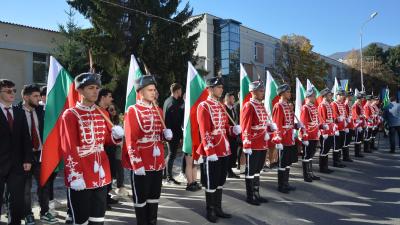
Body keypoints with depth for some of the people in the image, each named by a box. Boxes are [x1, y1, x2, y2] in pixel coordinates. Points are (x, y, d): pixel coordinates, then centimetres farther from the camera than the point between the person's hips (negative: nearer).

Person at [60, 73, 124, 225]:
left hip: (101, 175, 6)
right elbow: (68, 149, -12)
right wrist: (75, 175, -18)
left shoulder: (102, 113, 9)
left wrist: (116, 135, -7)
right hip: (81, 177, -5)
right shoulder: (70, 115, -9)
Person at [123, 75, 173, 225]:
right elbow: (130, 141, -15)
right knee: (141, 198, 8)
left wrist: (166, 134, -5)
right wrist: (137, 164, -18)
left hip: (158, 162, 6)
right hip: (141, 164, -6)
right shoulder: (133, 111, -11)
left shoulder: (158, 110, 10)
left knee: (154, 197, 16)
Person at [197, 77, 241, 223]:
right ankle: (210, 211, 19)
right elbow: (204, 132, -18)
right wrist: (210, 152, -22)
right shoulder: (203, 106, -12)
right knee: (211, 183, 4)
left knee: (220, 181, 16)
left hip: (224, 150, 8)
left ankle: (218, 208, 29)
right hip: (211, 152, -8)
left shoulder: (221, 106, 14)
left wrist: (234, 129, -3)